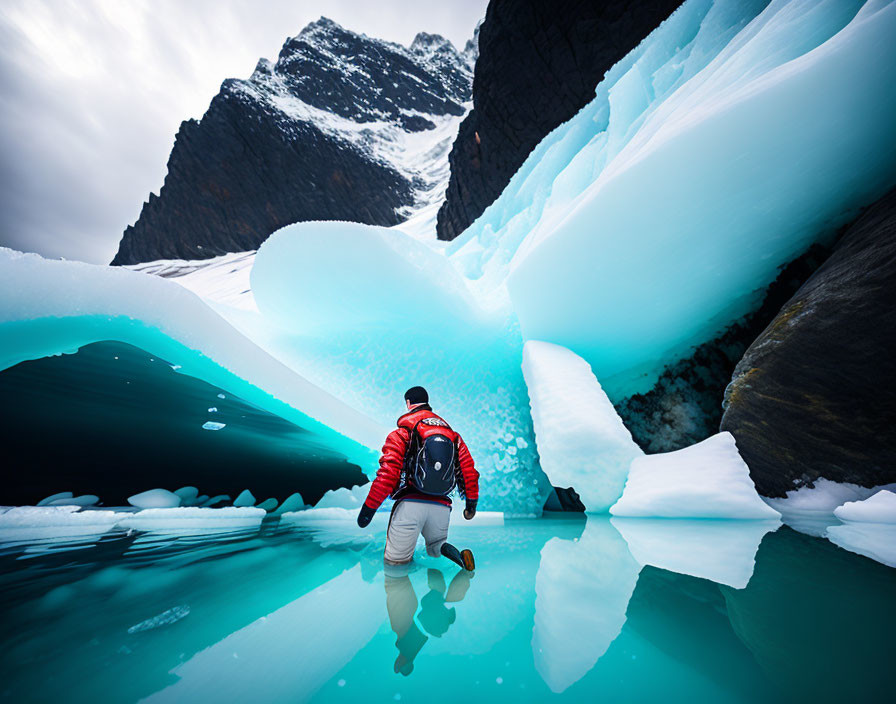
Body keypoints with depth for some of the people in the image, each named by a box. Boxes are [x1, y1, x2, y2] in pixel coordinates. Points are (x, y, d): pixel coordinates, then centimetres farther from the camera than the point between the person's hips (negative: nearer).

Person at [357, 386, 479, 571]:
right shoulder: (453, 435, 15)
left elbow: (388, 474, -8)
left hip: (410, 505, -3)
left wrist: (368, 508, -2)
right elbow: (469, 470, 14)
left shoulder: (400, 434, 2)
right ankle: (458, 555, -4)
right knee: (435, 548, 27)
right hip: (441, 507, 4)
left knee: (394, 560, 14)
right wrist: (471, 504, 24)